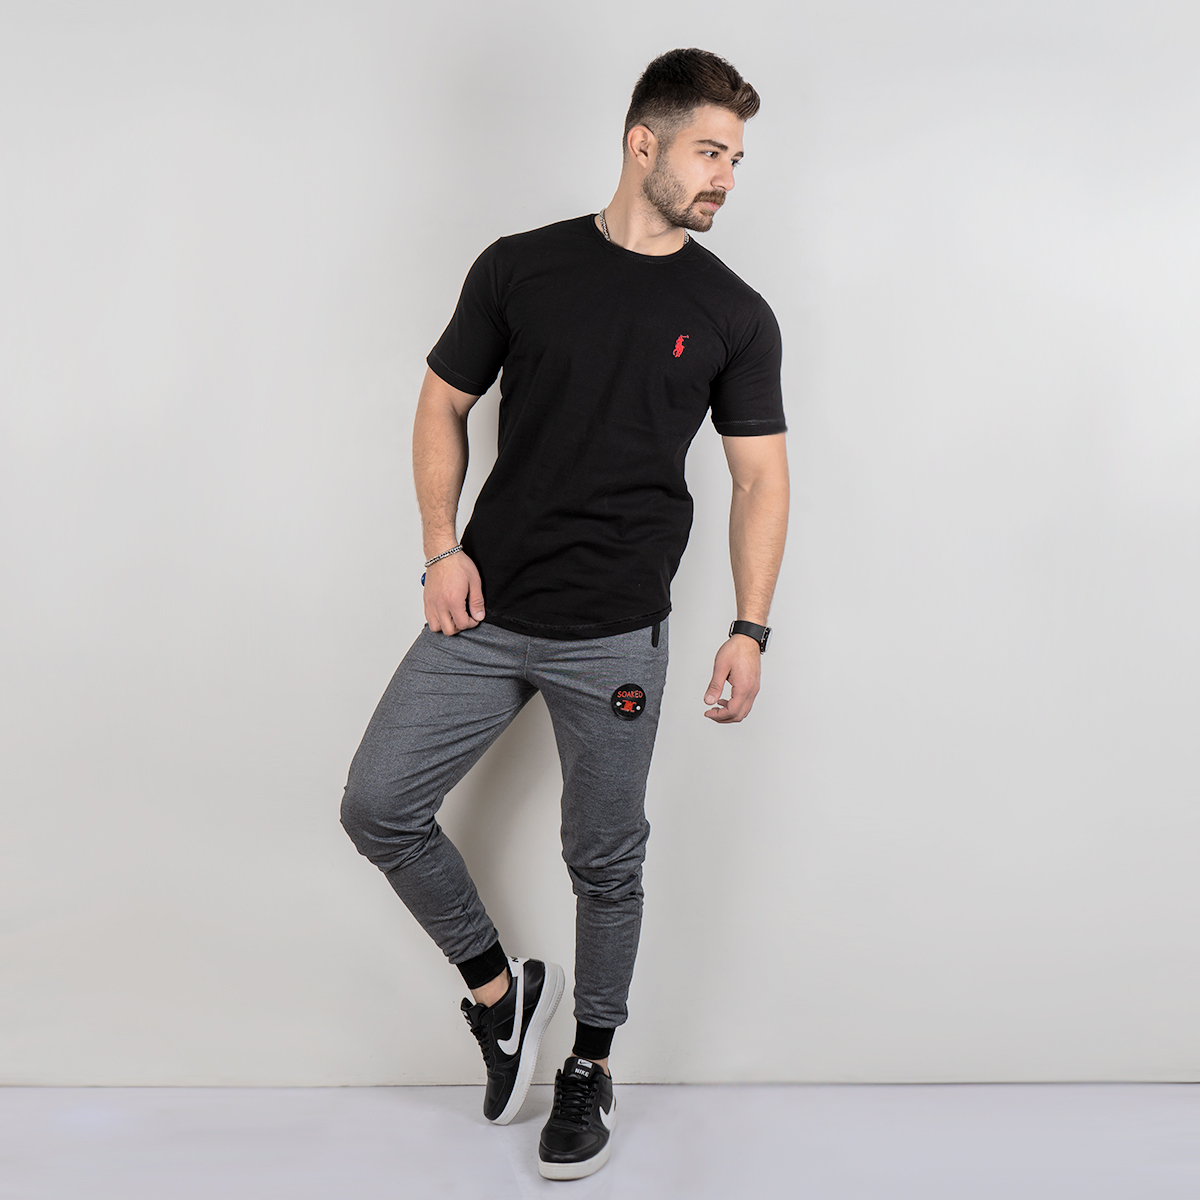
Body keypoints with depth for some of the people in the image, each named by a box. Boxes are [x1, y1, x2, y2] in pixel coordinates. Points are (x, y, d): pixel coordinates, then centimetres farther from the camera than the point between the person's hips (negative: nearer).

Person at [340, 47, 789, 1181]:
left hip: (614, 638, -1)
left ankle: (590, 1068, 31)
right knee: (378, 805, -2)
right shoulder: (519, 268, 1)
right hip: (483, 615, 2)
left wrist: (749, 630, -7)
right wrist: (443, 549, -4)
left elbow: (759, 477, 3)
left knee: (605, 861, 8)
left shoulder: (734, 316, 0)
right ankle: (498, 985, 21)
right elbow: (443, 407, 8)